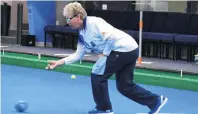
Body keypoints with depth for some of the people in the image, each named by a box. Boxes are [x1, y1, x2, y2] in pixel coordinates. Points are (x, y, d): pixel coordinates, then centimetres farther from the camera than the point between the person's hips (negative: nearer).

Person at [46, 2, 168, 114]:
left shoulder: (93, 22, -15)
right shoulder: (82, 35, 14)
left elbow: (110, 36, -23)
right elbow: (78, 54, 18)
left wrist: (104, 54, -12)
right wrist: (59, 62, 12)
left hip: (125, 48, -10)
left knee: (97, 74, -3)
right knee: (124, 86, 13)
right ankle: (156, 100, 21)